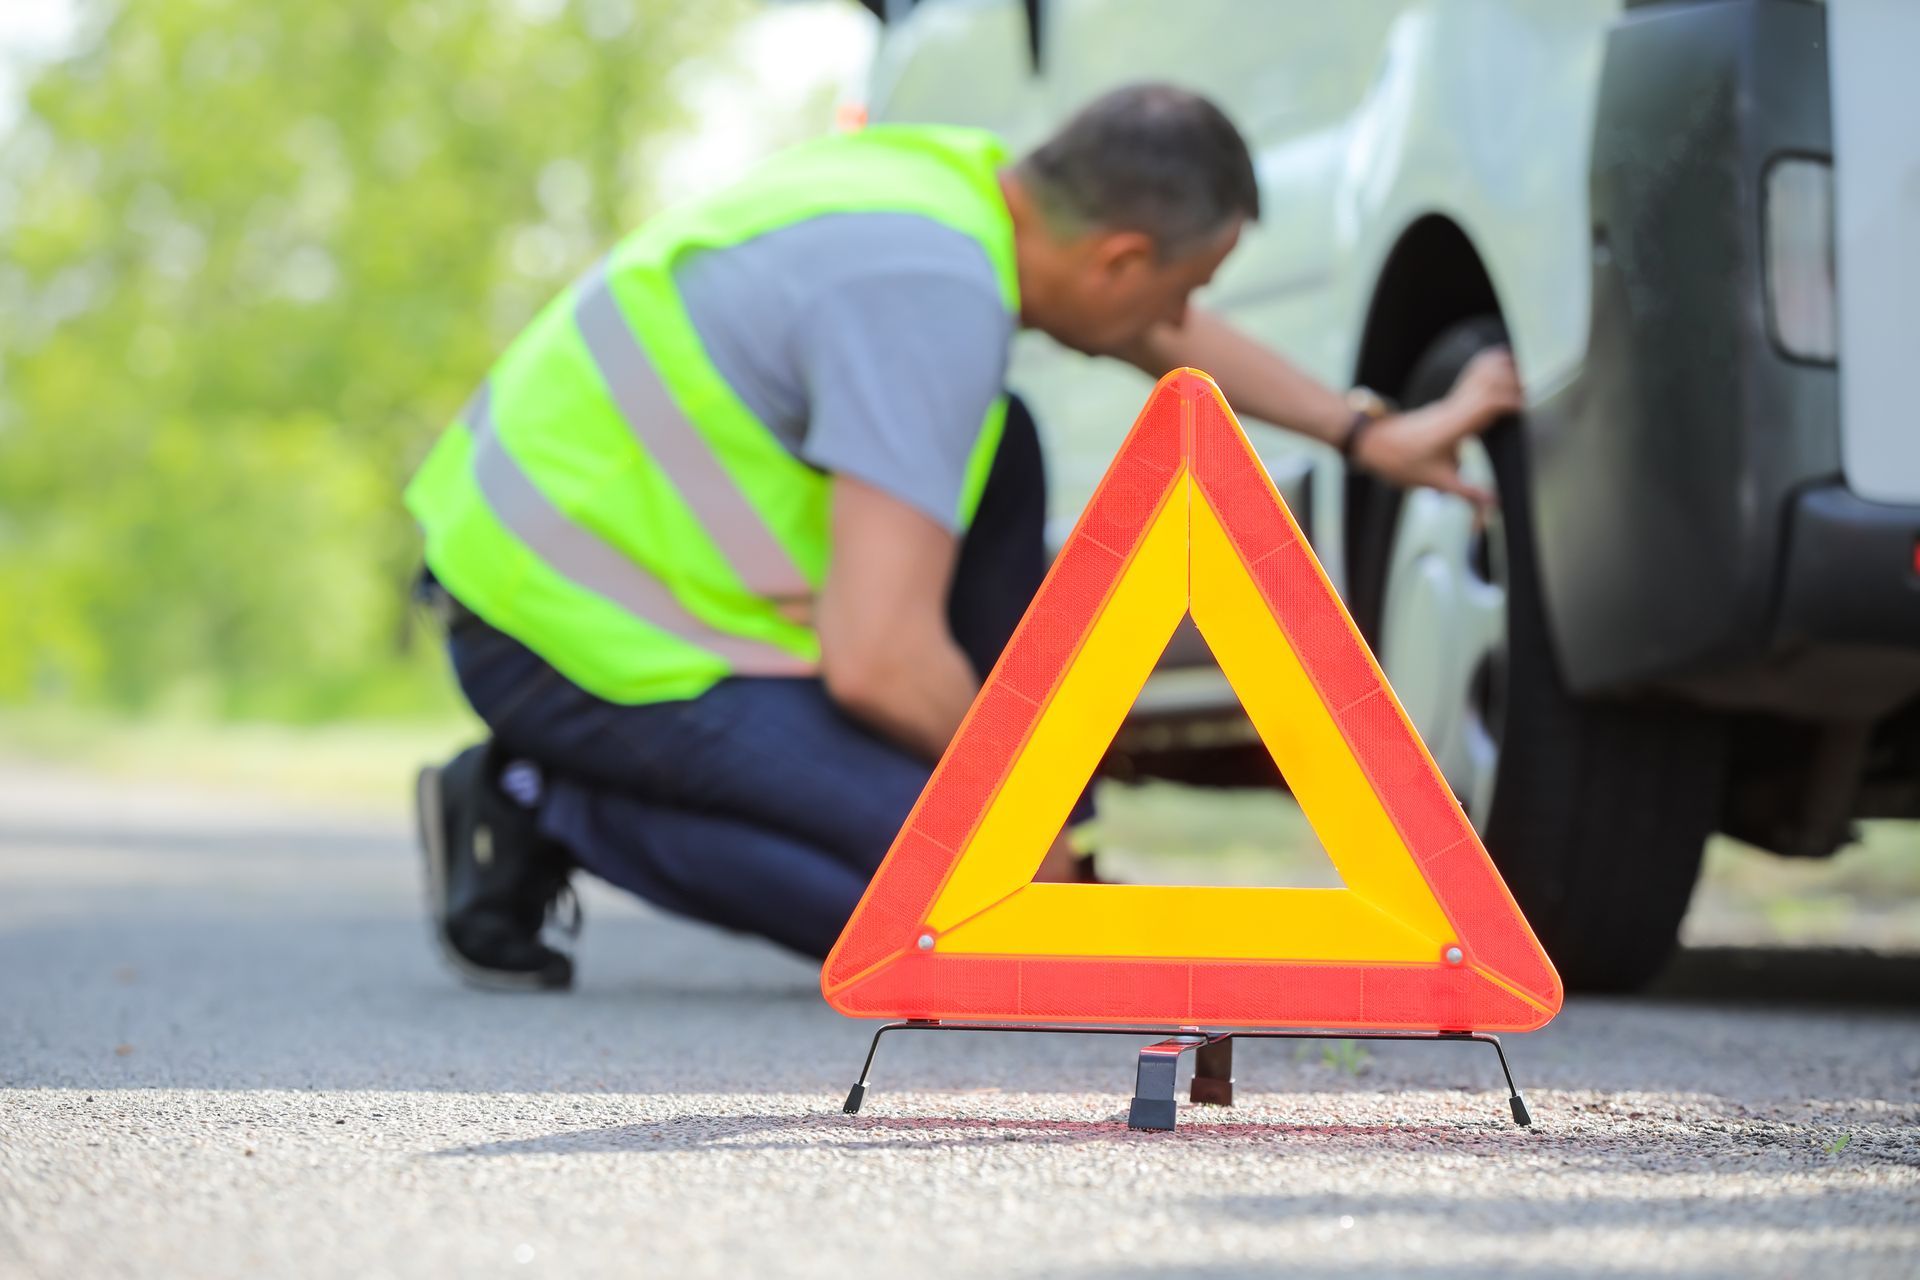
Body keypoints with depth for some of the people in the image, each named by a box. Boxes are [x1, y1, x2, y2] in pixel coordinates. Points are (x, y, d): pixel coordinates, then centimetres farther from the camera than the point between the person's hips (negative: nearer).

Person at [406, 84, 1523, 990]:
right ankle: (547, 812, -5)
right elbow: (878, 664, -27)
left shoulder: (962, 177, 4)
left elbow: (1155, 332, 27)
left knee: (993, 454, 14)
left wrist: (1370, 433, 30)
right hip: (580, 636, -10)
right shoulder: (934, 301, -25)